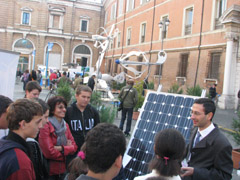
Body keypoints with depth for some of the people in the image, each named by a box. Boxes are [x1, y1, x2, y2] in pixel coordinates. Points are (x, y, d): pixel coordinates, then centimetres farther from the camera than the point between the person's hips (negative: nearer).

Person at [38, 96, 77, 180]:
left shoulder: (65, 125, 6)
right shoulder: (45, 126, -16)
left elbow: (74, 147, 1)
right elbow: (49, 152, -21)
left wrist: (61, 148, -17)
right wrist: (67, 148, -8)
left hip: (62, 170, 6)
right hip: (49, 171, -6)